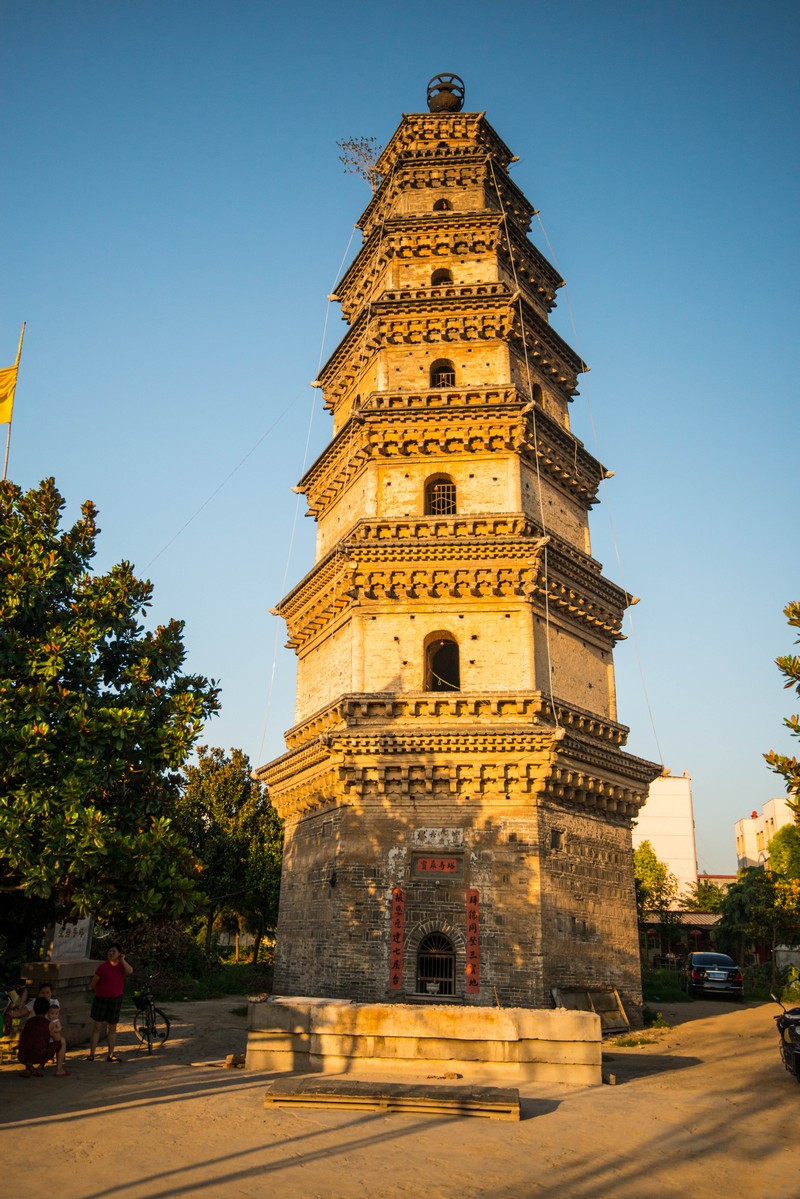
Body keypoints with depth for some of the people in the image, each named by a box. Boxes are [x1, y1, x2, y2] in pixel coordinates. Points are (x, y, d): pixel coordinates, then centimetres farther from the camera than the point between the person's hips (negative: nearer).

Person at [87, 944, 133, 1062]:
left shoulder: (122, 965, 0)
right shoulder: (103, 966, -9)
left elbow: (130, 971, -22)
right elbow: (93, 983, -1)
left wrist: (122, 960, -17)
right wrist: (100, 991, 9)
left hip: (115, 999, 3)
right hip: (101, 998, -3)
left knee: (113, 1028, 8)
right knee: (97, 1027, -1)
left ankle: (110, 1055, 15)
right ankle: (91, 1054, 5)